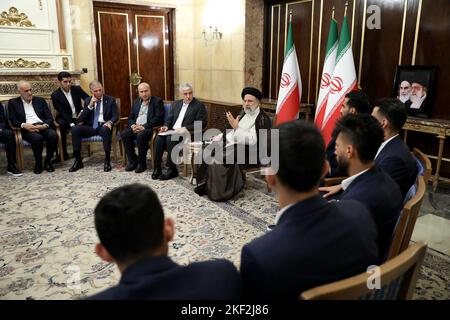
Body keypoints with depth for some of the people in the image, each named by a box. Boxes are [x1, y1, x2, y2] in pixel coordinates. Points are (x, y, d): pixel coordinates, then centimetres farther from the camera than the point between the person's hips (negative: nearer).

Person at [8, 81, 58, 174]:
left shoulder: (40, 100, 18)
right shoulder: (13, 103, 13)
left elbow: (50, 117, 10)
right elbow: (13, 121, 5)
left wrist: (44, 125, -12)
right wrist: (24, 125, -16)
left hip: (42, 127, 2)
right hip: (27, 129, -2)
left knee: (53, 135, -32)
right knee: (37, 138, -36)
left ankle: (47, 161, -11)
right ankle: (38, 163, -12)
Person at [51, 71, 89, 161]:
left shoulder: (77, 89, 0)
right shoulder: (55, 95, -8)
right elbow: (62, 112, -13)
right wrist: (71, 124, -27)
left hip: (78, 117, 3)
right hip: (65, 118, -2)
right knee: (61, 125, -35)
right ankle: (63, 153, -22)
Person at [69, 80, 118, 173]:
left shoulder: (110, 100, 8)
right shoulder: (87, 101, 14)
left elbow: (115, 116, 0)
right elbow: (81, 119, 7)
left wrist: (110, 122, -23)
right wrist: (90, 105, -6)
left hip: (103, 125, -3)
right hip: (91, 127, 3)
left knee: (105, 130, -39)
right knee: (75, 129, -24)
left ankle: (107, 160, -29)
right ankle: (78, 160, -17)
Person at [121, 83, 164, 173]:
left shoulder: (157, 101, 0)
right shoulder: (136, 102, 19)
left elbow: (158, 118, -11)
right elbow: (130, 118, 19)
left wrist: (143, 127, -19)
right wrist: (133, 125, -5)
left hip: (149, 128, -6)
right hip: (136, 127, 6)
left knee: (140, 135, -35)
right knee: (124, 134, -22)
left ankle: (142, 164, -18)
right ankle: (132, 161, -10)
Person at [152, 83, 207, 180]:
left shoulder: (199, 106, 0)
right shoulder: (176, 104, 20)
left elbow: (202, 124, -10)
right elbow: (170, 119, 22)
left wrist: (185, 128, -19)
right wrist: (166, 126, -1)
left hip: (187, 133, -6)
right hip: (172, 131, 6)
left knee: (170, 139, -31)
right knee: (159, 138, -23)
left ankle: (172, 169, -20)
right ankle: (157, 168, -17)